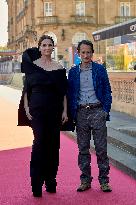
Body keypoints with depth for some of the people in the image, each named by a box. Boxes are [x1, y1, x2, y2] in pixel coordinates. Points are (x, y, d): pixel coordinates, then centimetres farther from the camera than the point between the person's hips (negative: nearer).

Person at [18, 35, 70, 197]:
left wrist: (65, 111, 1)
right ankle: (36, 183, -5)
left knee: (53, 144, 4)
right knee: (39, 141, -12)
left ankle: (50, 181, 16)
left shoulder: (59, 68, 7)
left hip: (55, 110, 2)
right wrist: (26, 107, -2)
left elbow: (64, 92, 7)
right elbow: (26, 89, 5)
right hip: (37, 109, -2)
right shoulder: (32, 65, 4)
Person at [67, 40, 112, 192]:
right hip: (80, 112, 2)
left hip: (97, 111, -2)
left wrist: (106, 110, -4)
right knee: (83, 148, 7)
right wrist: (72, 114, 2)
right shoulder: (73, 71, 8)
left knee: (101, 148, 0)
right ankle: (85, 180, 17)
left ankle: (103, 181, 9)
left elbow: (107, 91, 5)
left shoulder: (100, 69, 3)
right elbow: (70, 94, 10)